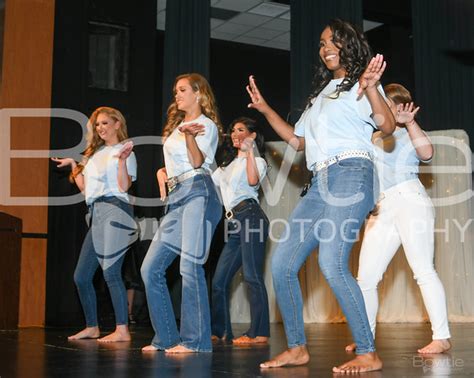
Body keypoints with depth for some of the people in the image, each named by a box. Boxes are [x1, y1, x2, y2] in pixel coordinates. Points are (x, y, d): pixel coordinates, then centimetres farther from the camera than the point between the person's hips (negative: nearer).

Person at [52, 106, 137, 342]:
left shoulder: (125, 151, 2)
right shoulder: (95, 153, 23)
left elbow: (124, 186, -10)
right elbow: (84, 187, 23)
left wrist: (122, 160, -20)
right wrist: (73, 165, 21)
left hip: (114, 210, -8)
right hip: (97, 215, 8)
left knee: (110, 272, -15)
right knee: (81, 276, 8)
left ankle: (122, 330, -11)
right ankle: (92, 327, 20)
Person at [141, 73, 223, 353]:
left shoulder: (206, 125, 5)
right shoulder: (177, 125, 27)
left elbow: (197, 161, -11)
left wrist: (190, 135, -27)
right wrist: (162, 172, 10)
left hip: (198, 193, -8)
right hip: (176, 197, 8)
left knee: (190, 265, -17)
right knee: (151, 268, 0)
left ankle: (196, 340, -12)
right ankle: (166, 338, 6)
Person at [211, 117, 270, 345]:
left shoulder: (257, 161, 6)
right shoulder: (228, 164, 29)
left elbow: (253, 181, -15)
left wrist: (249, 152, -14)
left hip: (250, 216, -8)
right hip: (234, 223, 8)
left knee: (252, 276, -13)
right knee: (219, 280, 6)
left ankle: (259, 333, -12)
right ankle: (219, 330, 16)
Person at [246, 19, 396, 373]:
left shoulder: (360, 84, 5)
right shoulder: (321, 94, 28)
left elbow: (387, 125, -11)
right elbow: (297, 140, 31)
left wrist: (370, 89, -28)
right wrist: (265, 109, 25)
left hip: (350, 175, -8)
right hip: (320, 184, 8)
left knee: (332, 264, -22)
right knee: (282, 263, 1)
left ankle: (368, 354, -15)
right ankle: (297, 348, 9)